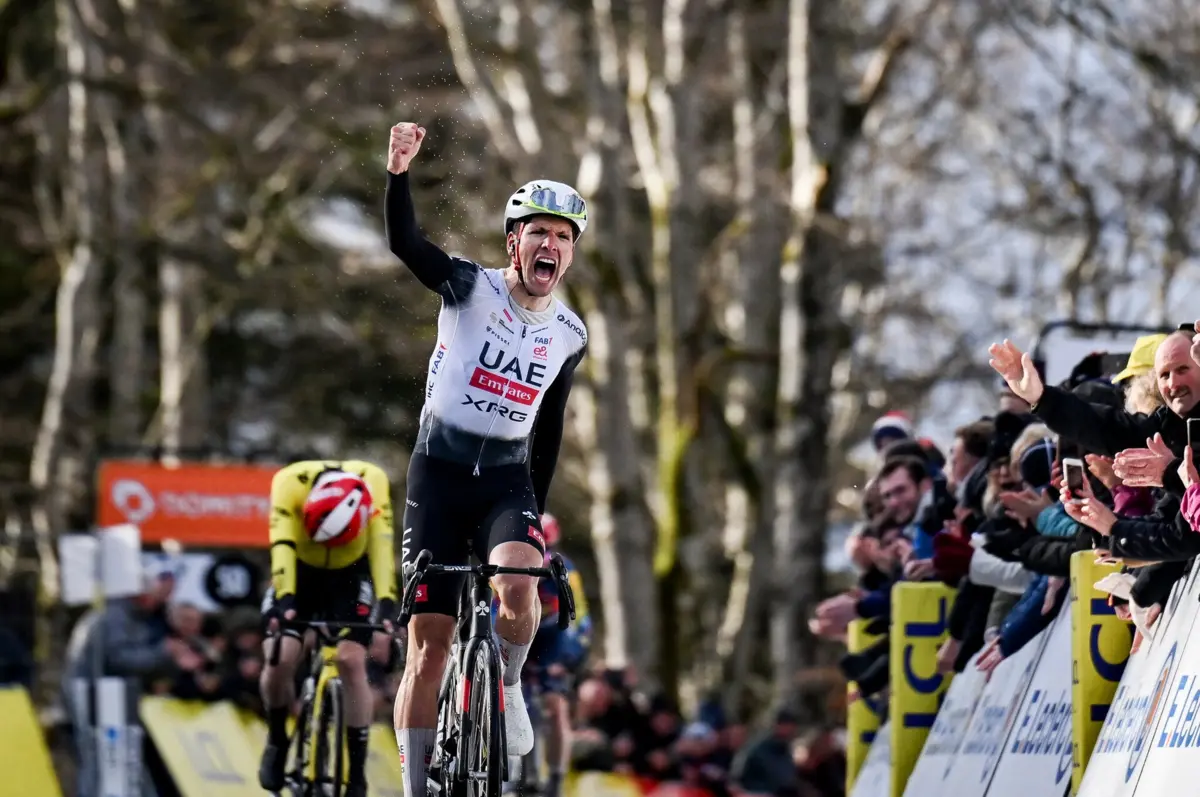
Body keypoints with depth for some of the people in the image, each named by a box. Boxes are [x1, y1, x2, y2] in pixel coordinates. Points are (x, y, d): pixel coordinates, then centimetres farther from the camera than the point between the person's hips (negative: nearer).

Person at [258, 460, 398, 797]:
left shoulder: (373, 482, -31)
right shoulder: (290, 482, -33)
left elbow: (382, 545, -35)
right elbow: (282, 545, -39)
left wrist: (386, 604, -47)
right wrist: (285, 600, -53)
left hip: (351, 574, 0)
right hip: (300, 570, 0)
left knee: (351, 660, -18)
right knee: (280, 658, -18)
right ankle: (277, 740, 10)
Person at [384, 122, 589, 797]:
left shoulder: (570, 335, 4)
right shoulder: (472, 289, -7)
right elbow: (405, 242, -24)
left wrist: (538, 510, 15)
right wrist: (399, 172, -42)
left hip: (508, 479, 2)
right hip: (439, 472, -2)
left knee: (518, 587, -30)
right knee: (429, 643, -4)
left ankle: (509, 686, 1)